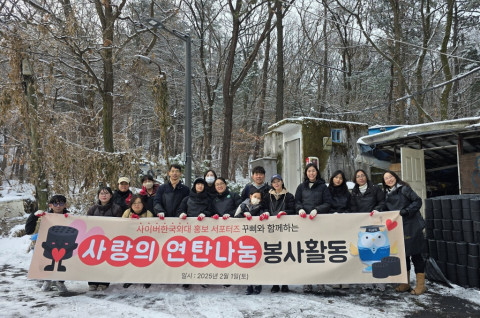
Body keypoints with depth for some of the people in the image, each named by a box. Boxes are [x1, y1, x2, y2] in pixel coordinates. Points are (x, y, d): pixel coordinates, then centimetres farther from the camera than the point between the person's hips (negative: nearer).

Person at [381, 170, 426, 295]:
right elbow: (387, 210, 18)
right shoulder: (387, 194, 14)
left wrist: (406, 211, -20)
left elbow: (418, 201, -10)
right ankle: (405, 283, 23)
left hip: (411, 226, -6)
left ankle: (421, 285, 8)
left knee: (415, 253, -1)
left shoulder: (404, 189, -5)